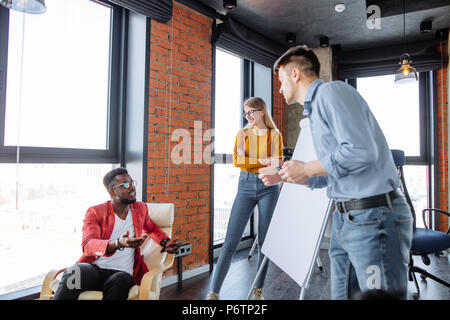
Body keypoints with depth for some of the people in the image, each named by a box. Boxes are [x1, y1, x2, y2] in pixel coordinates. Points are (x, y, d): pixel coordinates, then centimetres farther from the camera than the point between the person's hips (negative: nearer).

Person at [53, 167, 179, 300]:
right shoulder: (95, 212, 0)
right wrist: (118, 244, -36)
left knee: (122, 280, -36)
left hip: (121, 273, 2)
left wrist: (165, 242, 12)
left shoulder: (140, 208, 13)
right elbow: (87, 245, -16)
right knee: (73, 273, -36)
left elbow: (152, 228, 34)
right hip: (94, 268, -1)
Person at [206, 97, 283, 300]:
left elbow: (278, 163, -4)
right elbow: (237, 161, -3)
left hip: (268, 187, 0)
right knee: (230, 241, -5)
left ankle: (259, 289, 19)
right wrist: (266, 161, -11)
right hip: (246, 186, 1)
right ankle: (214, 291, 0)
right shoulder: (242, 134, 12)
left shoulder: (275, 135, 7)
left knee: (265, 241, 3)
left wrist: (250, 161, -12)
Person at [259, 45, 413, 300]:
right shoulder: (315, 108, 21)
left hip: (375, 216, -10)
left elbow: (362, 151, -24)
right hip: (344, 219, 10)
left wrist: (306, 168, -13)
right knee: (342, 294, 15)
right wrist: (284, 176, 19)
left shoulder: (332, 91, -10)